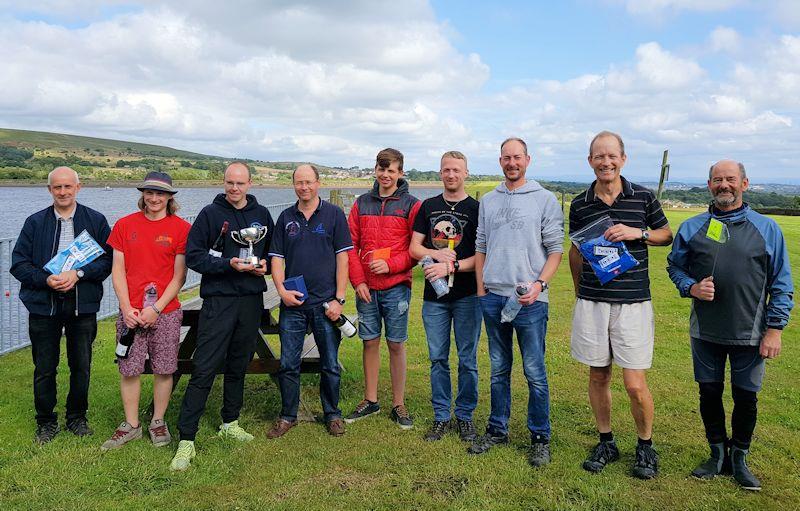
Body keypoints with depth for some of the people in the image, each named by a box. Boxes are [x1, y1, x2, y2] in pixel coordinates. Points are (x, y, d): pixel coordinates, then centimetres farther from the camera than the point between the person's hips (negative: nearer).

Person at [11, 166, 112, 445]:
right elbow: (18, 263, 2)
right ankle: (46, 422, 24)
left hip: (83, 306, 0)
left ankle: (77, 417, 28)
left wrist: (79, 274, -17)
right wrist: (46, 280, -14)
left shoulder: (96, 220, 1)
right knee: (44, 368, 8)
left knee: (81, 366, 10)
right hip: (44, 306, 1)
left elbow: (108, 259, -3)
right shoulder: (35, 222, 4)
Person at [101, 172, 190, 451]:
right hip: (130, 312, 2)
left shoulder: (181, 228, -1)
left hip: (166, 312, -2)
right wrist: (126, 308, -6)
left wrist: (156, 308, -11)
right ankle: (131, 425, 22)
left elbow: (179, 276, -3)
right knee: (129, 369, 6)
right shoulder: (124, 225, 6)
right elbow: (118, 270, 5)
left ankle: (158, 422, 23)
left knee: (164, 369, 6)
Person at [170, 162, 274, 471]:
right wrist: (229, 264, -19)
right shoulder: (210, 214, -3)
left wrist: (265, 265, -2)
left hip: (252, 300, 4)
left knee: (238, 366, 14)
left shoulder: (261, 214, 10)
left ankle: (230, 424, 30)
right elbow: (193, 256, -8)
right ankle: (186, 440, -3)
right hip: (218, 300, -4)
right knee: (204, 370, -7)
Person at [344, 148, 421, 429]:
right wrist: (358, 280, -3)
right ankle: (370, 401, 24)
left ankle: (398, 404, 16)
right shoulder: (362, 204, 9)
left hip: (396, 287, -3)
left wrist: (391, 264, -16)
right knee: (370, 342, 11)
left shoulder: (410, 205, -1)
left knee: (396, 344, 4)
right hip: (366, 287, 3)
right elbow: (351, 245, 7)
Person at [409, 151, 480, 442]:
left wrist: (451, 266, -19)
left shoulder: (476, 209, 0)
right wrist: (435, 254, -13)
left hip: (467, 295, -3)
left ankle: (465, 416, 19)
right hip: (434, 296, 3)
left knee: (467, 359, 5)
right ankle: (441, 417, 20)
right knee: (437, 358, 9)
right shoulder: (428, 207, 10)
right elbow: (414, 248, 6)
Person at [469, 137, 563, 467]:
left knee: (535, 372, 1)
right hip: (493, 297, 4)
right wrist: (481, 288, 8)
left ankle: (540, 438, 15)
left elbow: (556, 249, -2)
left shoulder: (545, 199, 0)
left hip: (529, 299, -4)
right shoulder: (488, 201, 13)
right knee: (499, 369, 14)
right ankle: (497, 430, 26)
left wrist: (540, 283, -16)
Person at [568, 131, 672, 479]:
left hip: (633, 303, -2)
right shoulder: (580, 204, 4)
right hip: (591, 303, 2)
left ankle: (646, 446, 22)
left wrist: (639, 233, -8)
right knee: (598, 376, 10)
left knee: (635, 385, -2)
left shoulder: (644, 197, 0)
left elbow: (667, 236, 12)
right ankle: (606, 442, 28)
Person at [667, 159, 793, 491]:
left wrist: (774, 328, -4)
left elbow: (782, 284, 1)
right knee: (709, 394, 11)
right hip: (705, 332, 1)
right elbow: (675, 266, 12)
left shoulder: (767, 229, 0)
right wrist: (690, 287, -9)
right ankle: (717, 455, 30)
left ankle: (739, 459, 29)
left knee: (746, 398, 8)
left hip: (750, 335, -1)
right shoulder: (691, 228, 3)